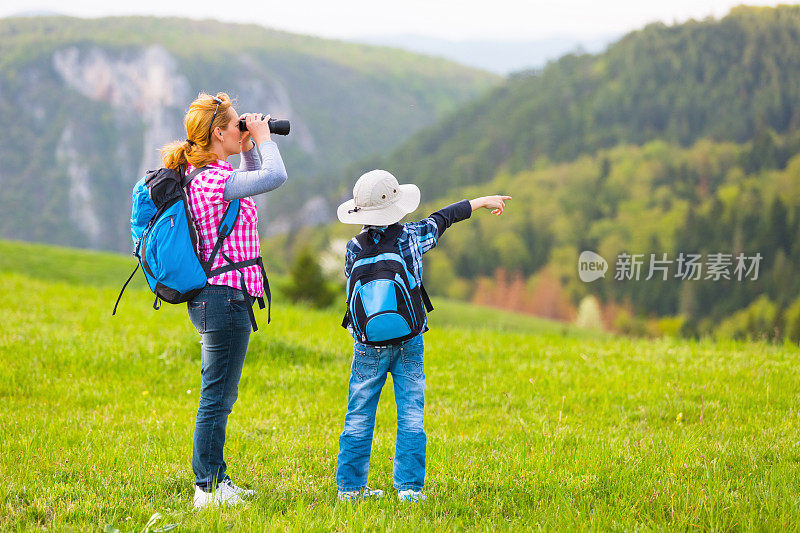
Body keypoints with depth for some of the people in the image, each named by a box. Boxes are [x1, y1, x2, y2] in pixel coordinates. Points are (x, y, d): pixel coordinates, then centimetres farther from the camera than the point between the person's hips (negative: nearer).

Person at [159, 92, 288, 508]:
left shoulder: (208, 174, 12)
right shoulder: (211, 178, -18)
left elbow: (251, 180, 29)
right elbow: (275, 177, -27)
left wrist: (249, 149, 13)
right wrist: (262, 139, -11)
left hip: (213, 297, 11)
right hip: (226, 296, -11)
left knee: (220, 395, 17)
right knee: (217, 395, -5)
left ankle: (216, 480, 25)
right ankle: (207, 489, -1)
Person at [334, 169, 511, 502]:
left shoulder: (354, 249, -7)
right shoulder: (411, 236, -4)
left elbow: (356, 283, 6)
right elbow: (444, 217, 11)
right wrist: (483, 201, 26)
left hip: (368, 346, 0)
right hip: (409, 342, 0)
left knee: (359, 417, 8)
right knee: (411, 415, 5)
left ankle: (349, 486, 11)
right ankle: (410, 487, 3)